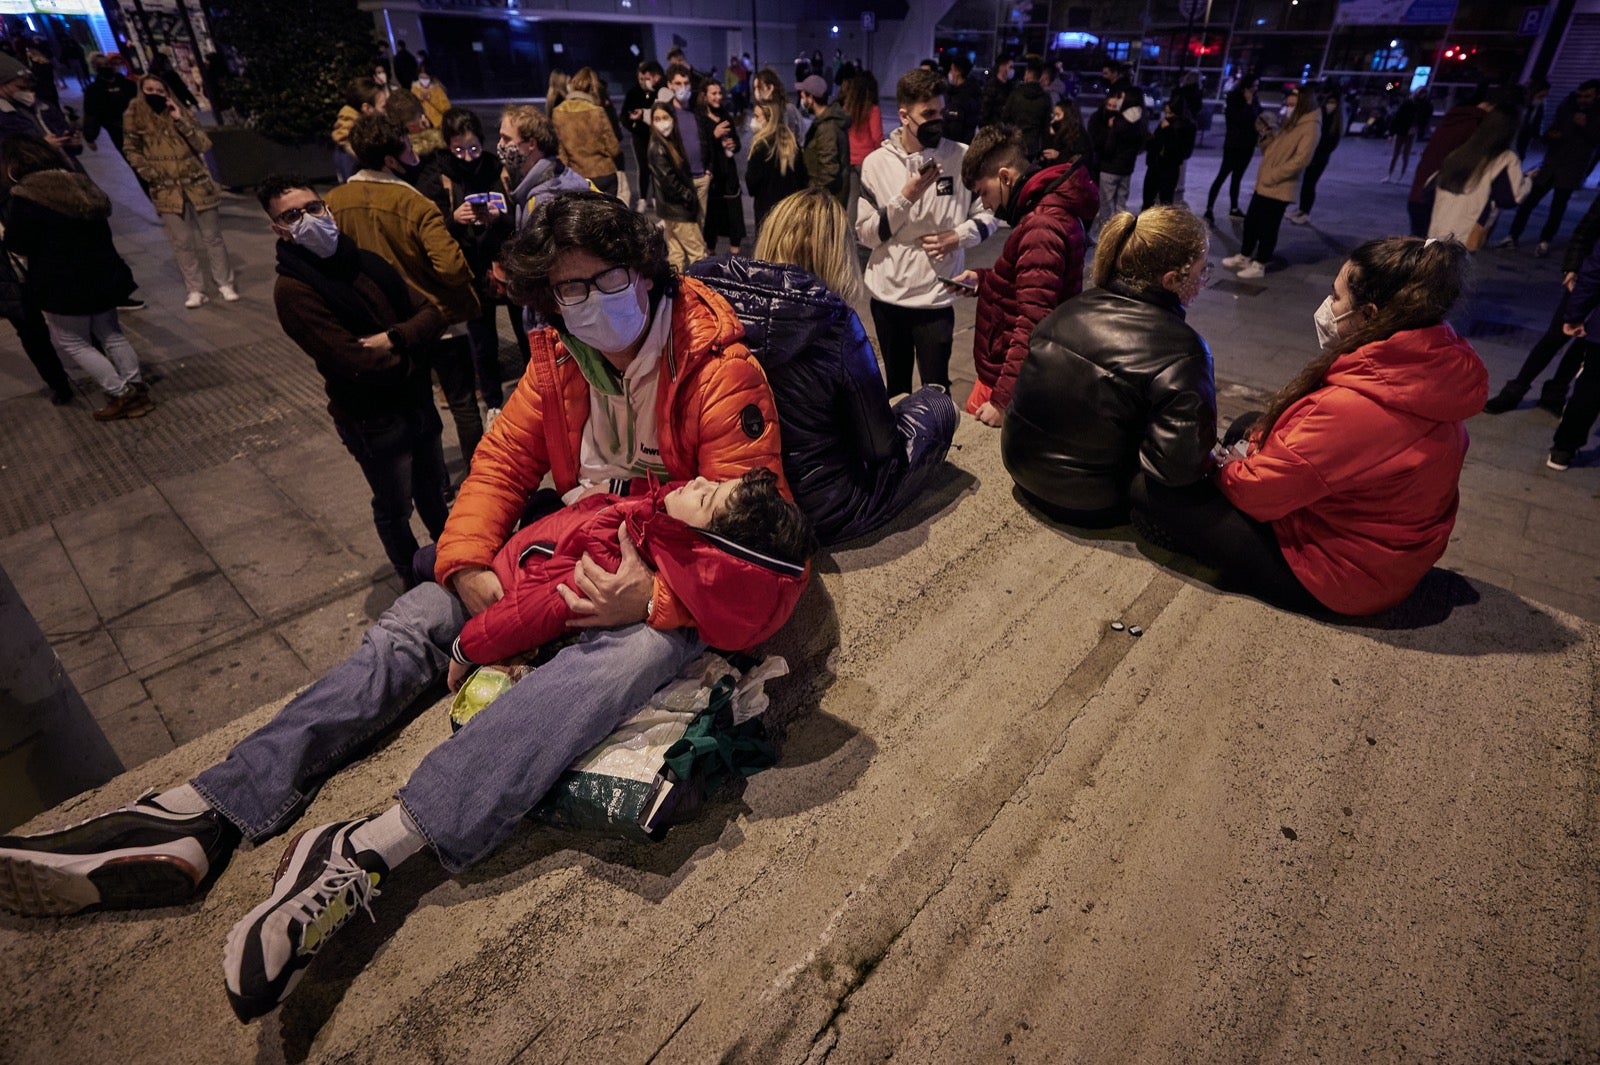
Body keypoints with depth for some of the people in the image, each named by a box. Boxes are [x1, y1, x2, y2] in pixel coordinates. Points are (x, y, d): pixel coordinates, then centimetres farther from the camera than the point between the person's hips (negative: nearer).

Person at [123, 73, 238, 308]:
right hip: (166, 189, 0)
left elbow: (205, 145, -8)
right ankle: (195, 290, 6)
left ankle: (225, 284, 15)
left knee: (212, 236, 5)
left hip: (197, 183, 0)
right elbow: (131, 150, 4)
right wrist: (150, 174, -7)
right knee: (182, 242, 1)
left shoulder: (179, 111, 3)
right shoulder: (134, 115, 1)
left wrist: (180, 120, -15)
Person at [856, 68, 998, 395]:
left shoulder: (962, 157, -3)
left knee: (936, 389, -1)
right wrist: (906, 197, -18)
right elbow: (865, 233, -6)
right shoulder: (876, 163, -3)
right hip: (887, 294, 2)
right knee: (896, 384, 19)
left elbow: (988, 215, 4)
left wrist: (958, 236, -15)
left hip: (936, 296, -1)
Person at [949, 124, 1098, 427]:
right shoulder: (1046, 209, 11)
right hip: (1003, 370, 10)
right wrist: (984, 279, 16)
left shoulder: (1042, 228, -23)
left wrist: (1003, 400, -28)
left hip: (1009, 383, -10)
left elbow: (1032, 326, -28)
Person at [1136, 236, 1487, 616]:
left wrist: (1220, 469, -4)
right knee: (1248, 428, 17)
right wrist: (1256, 449, -3)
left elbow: (1256, 491, -24)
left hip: (1335, 579, -9)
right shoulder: (1437, 365, -7)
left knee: (1168, 493, -11)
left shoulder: (1354, 408, -35)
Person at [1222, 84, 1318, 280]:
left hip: (1280, 188, -9)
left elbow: (1300, 160, -20)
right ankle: (1244, 257, 29)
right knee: (1250, 221, 15)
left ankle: (1259, 265, 9)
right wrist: (1267, 135, 4)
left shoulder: (1310, 127, -12)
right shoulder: (1289, 123, 17)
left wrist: (1271, 177, -19)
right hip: (1263, 183, 9)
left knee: (1267, 227, -1)